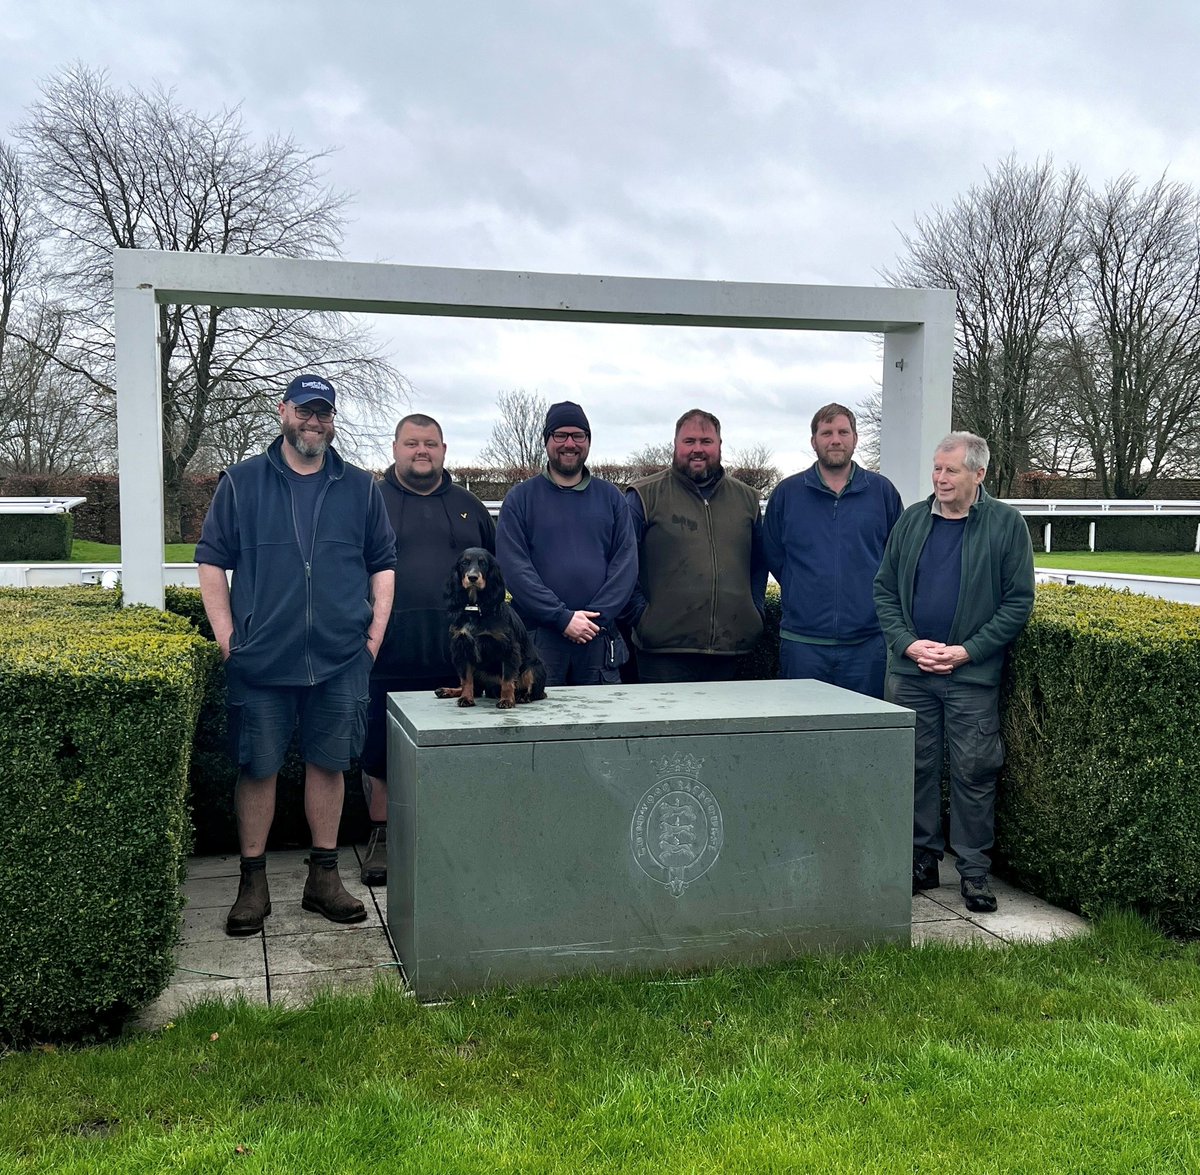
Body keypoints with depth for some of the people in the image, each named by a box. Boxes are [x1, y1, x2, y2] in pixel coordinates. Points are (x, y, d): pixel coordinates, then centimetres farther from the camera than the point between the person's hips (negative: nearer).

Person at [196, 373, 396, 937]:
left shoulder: (360, 488, 9)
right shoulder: (241, 483, 4)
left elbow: (384, 563, 12)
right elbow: (212, 559, 4)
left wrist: (375, 633, 4)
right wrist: (226, 637, -3)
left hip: (341, 659, 2)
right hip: (261, 659, -1)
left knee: (329, 764, 8)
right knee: (257, 768, 4)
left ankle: (324, 877, 20)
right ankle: (252, 883, 16)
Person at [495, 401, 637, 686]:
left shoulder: (610, 497, 13)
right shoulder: (520, 498, 5)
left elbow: (626, 562, 4)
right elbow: (514, 567, -5)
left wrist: (597, 616, -10)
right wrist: (562, 618, -13)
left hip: (599, 638, 2)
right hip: (538, 638, -2)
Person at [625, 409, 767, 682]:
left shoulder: (746, 498, 15)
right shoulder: (645, 496, 1)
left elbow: (760, 563, 24)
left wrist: (755, 611, 12)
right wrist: (640, 613, -7)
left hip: (729, 651, 4)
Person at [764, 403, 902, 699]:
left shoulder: (882, 491, 7)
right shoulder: (787, 492, 6)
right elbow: (772, 557, 11)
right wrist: (807, 594, 9)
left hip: (867, 642, 0)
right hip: (802, 643, 0)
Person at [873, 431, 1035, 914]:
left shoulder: (1006, 525, -1)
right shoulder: (912, 520, 8)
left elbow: (1018, 601, -3)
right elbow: (884, 589, 9)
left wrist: (968, 650, -11)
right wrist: (907, 643, -6)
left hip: (972, 674, -3)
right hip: (910, 670, 3)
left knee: (974, 772, 1)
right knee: (915, 766, 8)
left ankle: (974, 872, 13)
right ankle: (922, 860, 21)